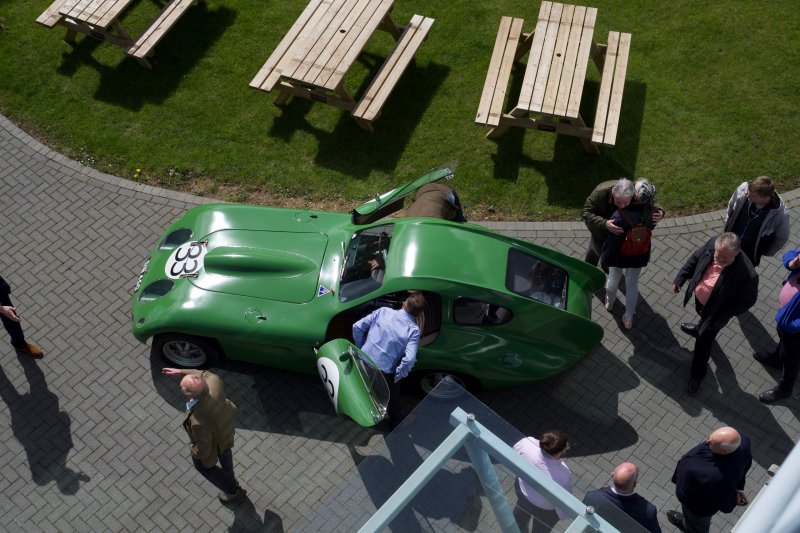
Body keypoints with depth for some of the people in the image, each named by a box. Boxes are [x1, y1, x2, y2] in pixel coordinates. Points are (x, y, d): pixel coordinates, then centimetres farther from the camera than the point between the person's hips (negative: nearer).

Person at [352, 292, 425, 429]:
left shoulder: (383, 311, -4)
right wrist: (398, 375, -8)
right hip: (385, 372, -3)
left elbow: (357, 327, -4)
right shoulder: (413, 330, -11)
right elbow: (409, 359, -24)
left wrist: (361, 348, 10)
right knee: (392, 402, 24)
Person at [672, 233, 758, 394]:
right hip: (699, 297, 5)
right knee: (702, 316, 37)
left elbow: (747, 300, -23)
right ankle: (700, 330, 74)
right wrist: (680, 278, -3)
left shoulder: (747, 275, -41)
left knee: (703, 341, 15)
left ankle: (698, 373, 43)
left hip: (715, 311, -5)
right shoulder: (713, 243, -28)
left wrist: (724, 315, -23)